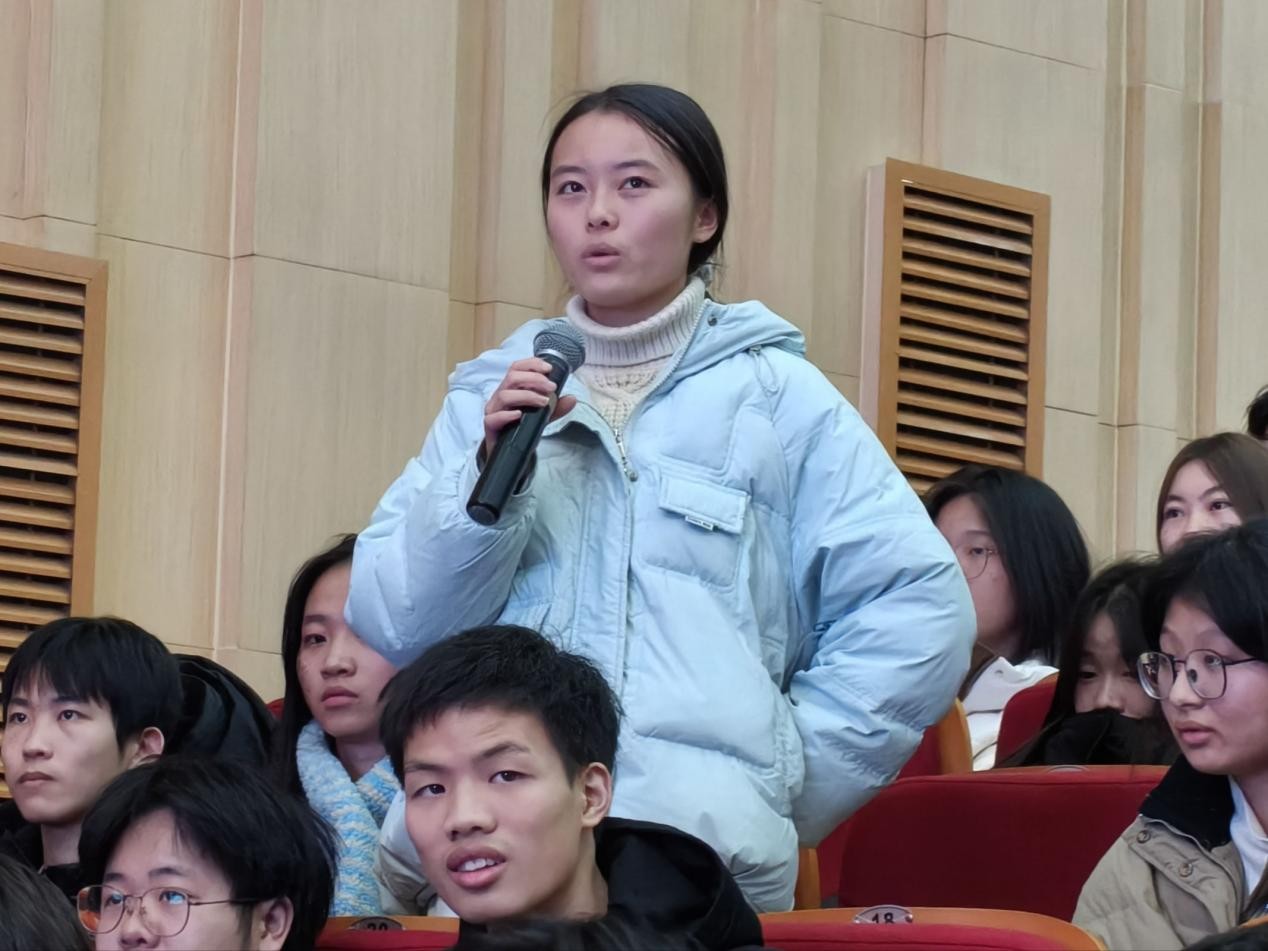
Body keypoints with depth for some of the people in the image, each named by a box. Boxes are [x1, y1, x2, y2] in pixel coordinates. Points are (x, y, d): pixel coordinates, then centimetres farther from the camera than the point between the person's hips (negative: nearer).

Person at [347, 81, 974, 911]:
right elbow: (394, 624, 9)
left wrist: (786, 770, 0)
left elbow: (922, 610, 3)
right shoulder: (494, 397, 17)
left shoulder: (775, 396, 9)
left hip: (703, 835, -2)